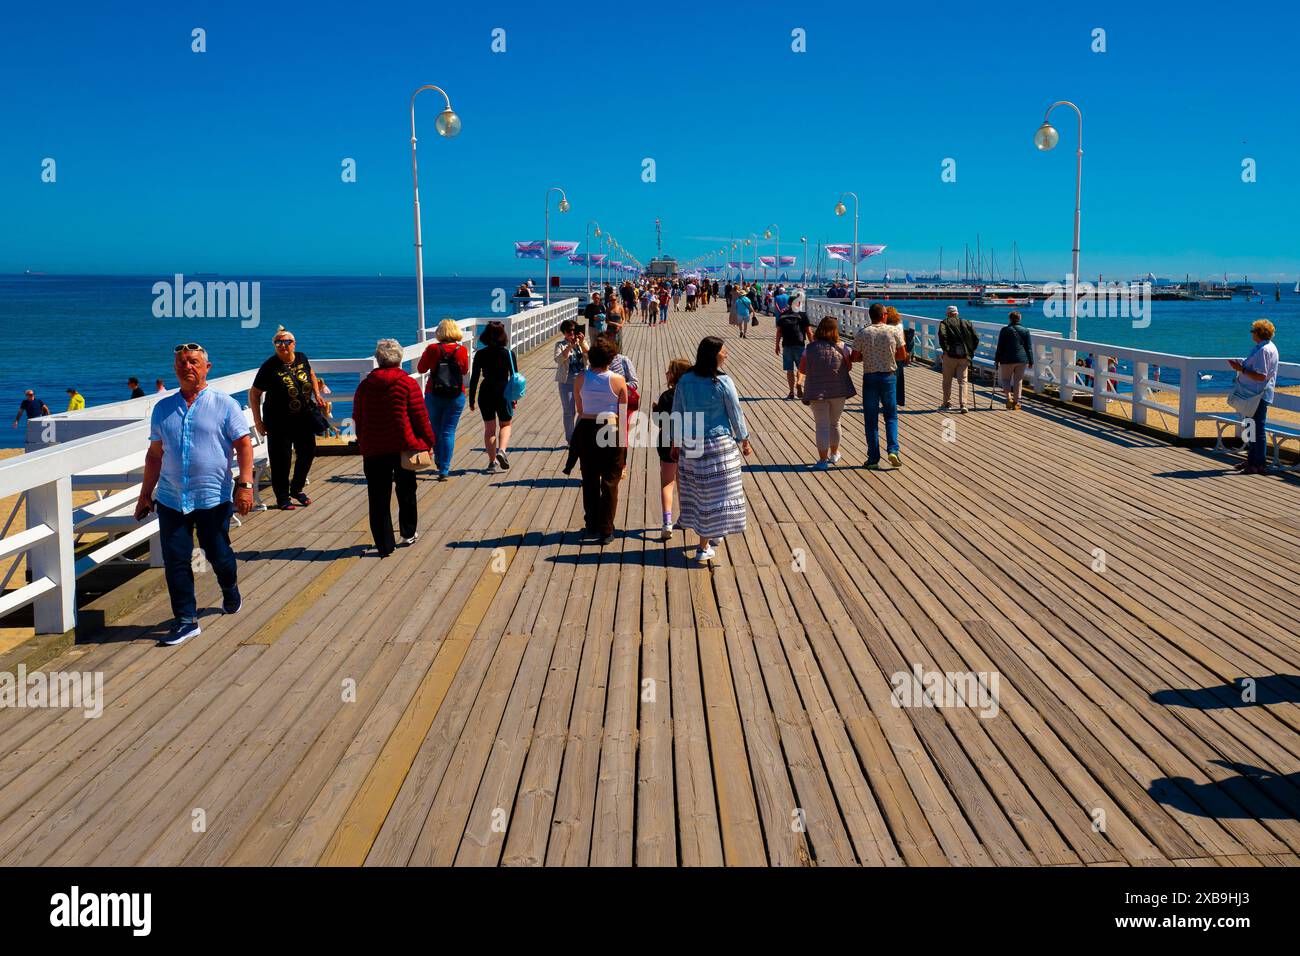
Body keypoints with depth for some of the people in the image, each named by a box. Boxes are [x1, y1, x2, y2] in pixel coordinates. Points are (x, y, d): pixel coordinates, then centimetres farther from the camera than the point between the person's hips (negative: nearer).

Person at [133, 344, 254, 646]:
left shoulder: (224, 405, -2)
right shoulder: (163, 408, 10)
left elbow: (243, 445, -4)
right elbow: (155, 454, 16)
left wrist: (245, 485, -14)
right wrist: (145, 494, 15)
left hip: (213, 498, -3)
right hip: (170, 499, 3)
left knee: (218, 554, 7)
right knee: (175, 561, -1)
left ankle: (230, 592, 39)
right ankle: (185, 620, 9)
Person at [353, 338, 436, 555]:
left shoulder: (365, 386, 2)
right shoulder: (408, 383, -6)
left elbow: (358, 420, 8)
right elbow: (420, 416, -6)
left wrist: (363, 444, 18)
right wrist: (428, 441, 5)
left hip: (373, 450, 1)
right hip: (404, 446, -1)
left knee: (379, 499, 5)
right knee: (406, 491, 19)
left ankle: (384, 545, 4)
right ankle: (408, 533, 30)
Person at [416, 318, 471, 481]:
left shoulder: (432, 349, -9)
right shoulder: (462, 350, -6)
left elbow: (421, 369, 2)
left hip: (434, 395, 0)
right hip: (456, 396, 0)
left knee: (435, 429, 20)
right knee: (448, 432, 2)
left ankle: (438, 460, 31)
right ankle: (444, 469, -3)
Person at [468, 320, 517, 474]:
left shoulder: (480, 354, -3)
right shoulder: (508, 354, -5)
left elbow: (474, 378, -3)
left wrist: (471, 400, 5)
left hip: (486, 393, 1)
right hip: (504, 392, -1)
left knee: (489, 428, 12)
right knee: (505, 425, 18)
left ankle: (492, 462, 11)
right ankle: (501, 450, -8)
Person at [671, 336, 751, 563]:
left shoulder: (684, 381, -2)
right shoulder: (723, 382, -15)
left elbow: (677, 414, 4)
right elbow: (736, 414, -6)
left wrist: (676, 443, 15)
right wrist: (744, 440, 8)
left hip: (690, 444, 5)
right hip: (717, 444, -5)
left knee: (697, 491, 17)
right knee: (715, 494, 3)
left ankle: (711, 535, 34)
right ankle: (704, 547, 4)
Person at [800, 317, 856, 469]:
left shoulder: (810, 349, -8)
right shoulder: (842, 348, -7)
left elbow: (802, 369, 0)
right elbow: (849, 367, 2)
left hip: (817, 392, -1)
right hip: (839, 391, 1)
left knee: (822, 426, 4)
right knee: (835, 423, 20)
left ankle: (823, 460, 1)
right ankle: (834, 454, 36)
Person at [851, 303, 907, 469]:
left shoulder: (862, 333, -5)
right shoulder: (894, 331, -4)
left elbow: (855, 357, -3)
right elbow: (903, 355, 2)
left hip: (870, 377, 0)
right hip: (888, 376, 0)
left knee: (871, 420, 6)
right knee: (891, 416, 15)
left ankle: (873, 459, 7)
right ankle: (893, 450, -3)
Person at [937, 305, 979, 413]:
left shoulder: (945, 322, 0)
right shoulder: (967, 323, 12)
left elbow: (942, 335, -20)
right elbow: (976, 339, 7)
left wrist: (945, 349, -13)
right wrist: (971, 351, 13)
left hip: (950, 355, -3)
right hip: (964, 356, 3)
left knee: (947, 380, 11)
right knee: (962, 381, 4)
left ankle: (947, 403, 19)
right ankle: (963, 405, -8)